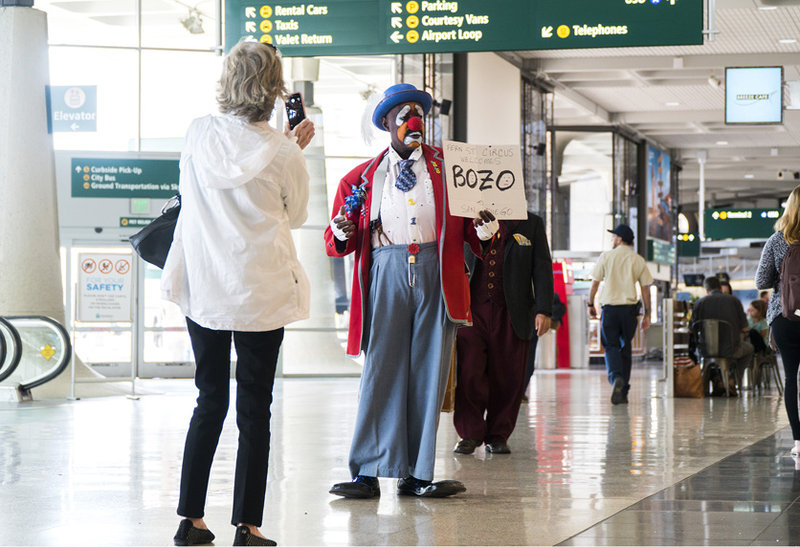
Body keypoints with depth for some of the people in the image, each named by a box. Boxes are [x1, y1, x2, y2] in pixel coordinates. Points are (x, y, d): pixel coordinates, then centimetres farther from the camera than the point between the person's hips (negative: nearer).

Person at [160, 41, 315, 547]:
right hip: (261, 292, -3)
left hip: (204, 291, 4)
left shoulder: (199, 133, -1)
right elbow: (296, 215, 5)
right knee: (255, 411, 4)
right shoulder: (283, 154, -11)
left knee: (210, 403, 15)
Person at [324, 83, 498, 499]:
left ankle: (417, 474, 7)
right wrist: (342, 232, -9)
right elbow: (336, 244, 13)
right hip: (386, 273, 0)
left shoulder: (447, 166, 14)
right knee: (381, 370, -4)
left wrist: (485, 230, -9)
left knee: (429, 372, 1)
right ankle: (367, 472, 1)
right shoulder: (361, 179, 14)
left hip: (436, 273, 1)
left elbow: (468, 229, 14)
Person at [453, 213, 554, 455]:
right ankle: (470, 434, 5)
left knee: (507, 378, 2)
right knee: (468, 374, -7)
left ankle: (498, 436, 14)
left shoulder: (531, 223, 9)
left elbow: (542, 269, 7)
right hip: (471, 310, 0)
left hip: (511, 315, 0)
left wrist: (543, 310, -2)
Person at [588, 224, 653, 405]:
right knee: (625, 348, 12)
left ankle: (616, 377, -26)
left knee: (611, 346, 3)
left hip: (610, 307, -2)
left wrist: (591, 304, 13)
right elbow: (645, 289, 6)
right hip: (629, 308, 2)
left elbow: (595, 283, 1)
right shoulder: (638, 260, 6)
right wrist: (647, 314, 11)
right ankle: (623, 392, 13)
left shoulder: (607, 256, 1)